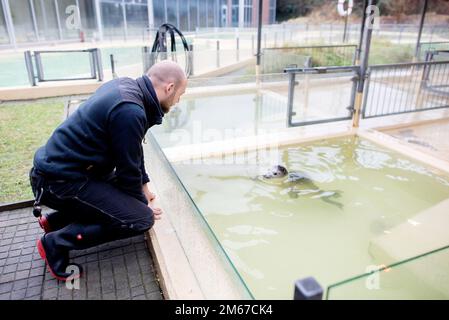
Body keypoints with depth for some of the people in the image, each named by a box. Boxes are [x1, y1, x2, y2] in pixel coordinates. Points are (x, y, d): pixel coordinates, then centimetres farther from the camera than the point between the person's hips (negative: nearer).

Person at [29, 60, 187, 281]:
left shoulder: (125, 86, 4)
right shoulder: (130, 112, -25)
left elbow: (132, 151, 14)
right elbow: (129, 169, -15)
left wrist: (143, 185, 19)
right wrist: (143, 205, 3)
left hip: (56, 164, 10)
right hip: (61, 181, -10)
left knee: (125, 190, 23)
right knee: (141, 219, -13)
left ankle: (56, 220, 23)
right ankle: (56, 242, -1)